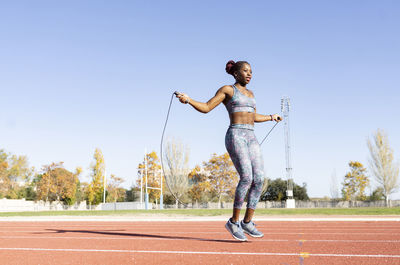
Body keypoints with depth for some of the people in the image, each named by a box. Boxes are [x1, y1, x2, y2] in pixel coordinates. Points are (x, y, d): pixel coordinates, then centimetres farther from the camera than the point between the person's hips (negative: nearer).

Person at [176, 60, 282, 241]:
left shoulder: (250, 93, 24)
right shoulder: (227, 90, 4)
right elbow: (206, 108, 0)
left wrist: (271, 117, 50)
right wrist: (187, 99, -16)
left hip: (251, 138, 7)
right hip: (235, 136, -7)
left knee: (259, 179, -6)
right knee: (247, 177, -20)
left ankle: (247, 222, 2)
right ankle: (233, 222, -8)